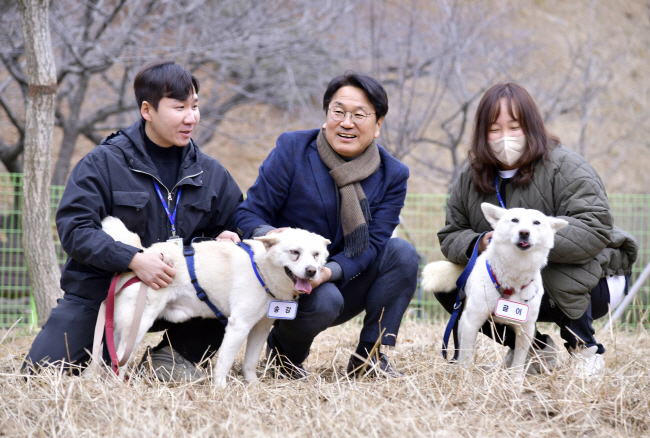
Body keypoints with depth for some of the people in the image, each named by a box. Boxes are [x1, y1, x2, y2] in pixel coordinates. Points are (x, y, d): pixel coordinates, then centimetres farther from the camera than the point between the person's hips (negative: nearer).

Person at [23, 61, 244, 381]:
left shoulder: (210, 172, 5)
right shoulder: (104, 162, -9)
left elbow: (239, 221, 15)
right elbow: (73, 228, -17)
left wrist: (225, 238, -10)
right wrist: (132, 259, -30)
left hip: (172, 294, 3)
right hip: (98, 291, -3)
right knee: (41, 371, -16)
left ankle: (171, 353, 0)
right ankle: (111, 352, 15)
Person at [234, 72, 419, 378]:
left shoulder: (392, 175, -3)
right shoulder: (292, 149, -9)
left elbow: (371, 244, -11)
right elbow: (248, 215, -10)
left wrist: (329, 271, -31)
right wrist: (269, 235, -35)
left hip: (341, 283, 4)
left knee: (402, 253, -19)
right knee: (325, 301, -35)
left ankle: (370, 355, -11)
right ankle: (282, 350, -1)